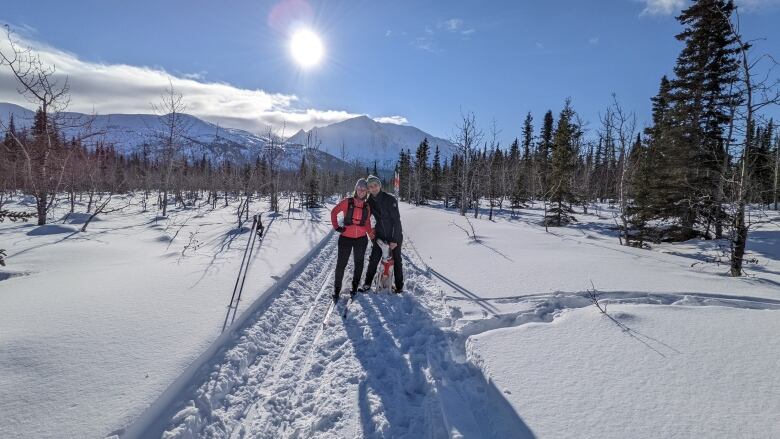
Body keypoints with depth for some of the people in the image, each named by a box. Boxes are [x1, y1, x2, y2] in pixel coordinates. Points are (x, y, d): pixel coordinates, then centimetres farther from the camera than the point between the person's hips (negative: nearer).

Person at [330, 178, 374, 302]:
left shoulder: (367, 206, 2)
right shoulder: (347, 202, -7)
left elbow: (367, 223, 8)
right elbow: (334, 212, 3)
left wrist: (371, 234, -7)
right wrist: (336, 227, -5)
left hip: (361, 239, 3)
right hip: (346, 238, -3)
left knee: (359, 264, 14)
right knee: (341, 264, 0)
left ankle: (355, 286, 33)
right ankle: (336, 289, 13)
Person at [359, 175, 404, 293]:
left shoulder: (390, 199, -17)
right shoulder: (370, 201, -2)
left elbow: (396, 220, -17)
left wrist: (394, 239, -19)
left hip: (394, 235, -4)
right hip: (379, 235, 4)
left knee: (396, 261, 6)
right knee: (373, 259, 3)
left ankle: (399, 286, 20)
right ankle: (367, 283, 17)